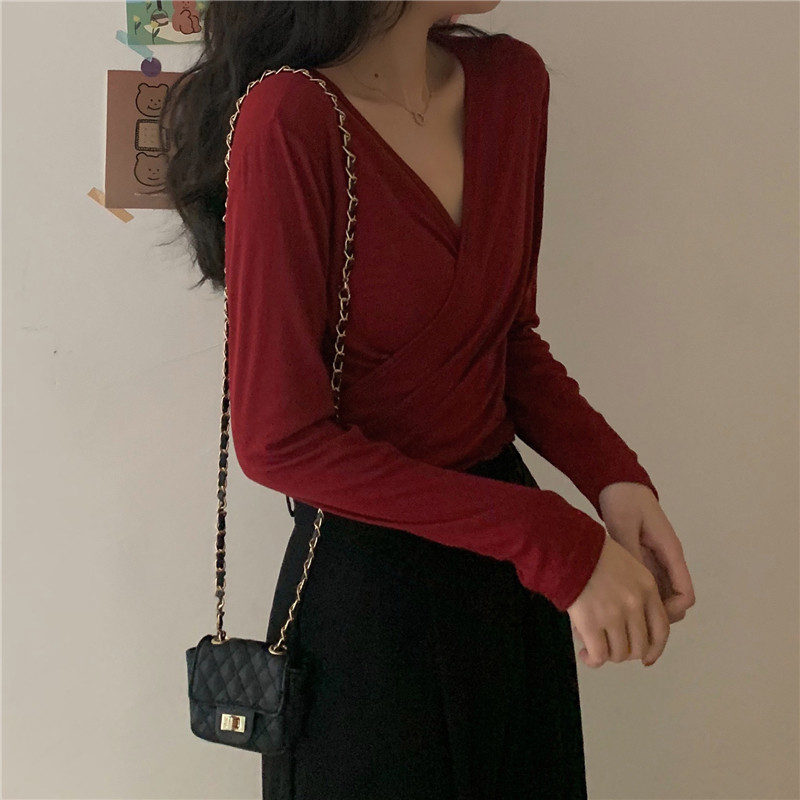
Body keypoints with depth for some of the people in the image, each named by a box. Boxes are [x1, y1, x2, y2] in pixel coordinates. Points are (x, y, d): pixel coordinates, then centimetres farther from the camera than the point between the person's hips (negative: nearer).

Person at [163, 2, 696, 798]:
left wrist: (612, 475, -9)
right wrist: (554, 542, -23)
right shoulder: (291, 117, -22)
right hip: (368, 584, -6)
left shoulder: (510, 81, -2)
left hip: (513, 579, 6)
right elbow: (280, 439, -20)